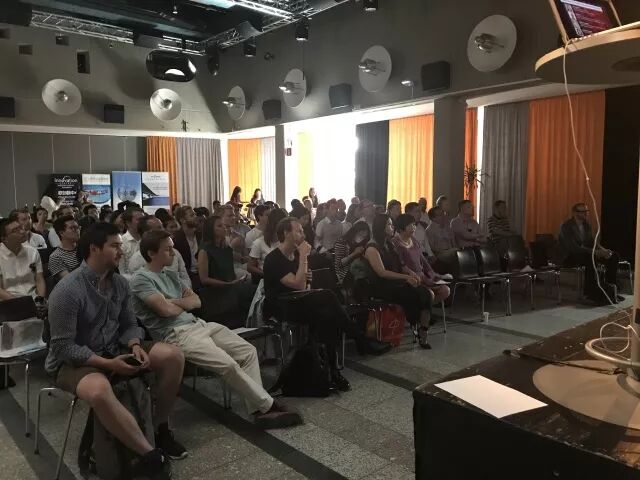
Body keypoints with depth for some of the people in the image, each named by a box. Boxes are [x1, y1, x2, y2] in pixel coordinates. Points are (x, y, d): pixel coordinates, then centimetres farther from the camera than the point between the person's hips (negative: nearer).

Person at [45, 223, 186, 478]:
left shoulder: (120, 283, -1)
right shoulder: (67, 290, -21)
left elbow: (129, 324, 7)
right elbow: (64, 347, -20)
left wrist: (135, 346, -15)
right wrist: (107, 364, -26)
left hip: (114, 350, 7)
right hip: (73, 360, -6)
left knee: (173, 356, -12)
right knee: (99, 390, -41)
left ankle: (160, 427, 4)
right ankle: (151, 455, -25)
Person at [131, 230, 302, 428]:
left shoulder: (170, 274, 19)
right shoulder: (141, 278, -6)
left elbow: (196, 301, 16)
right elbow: (166, 309, -18)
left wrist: (176, 302, -5)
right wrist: (184, 304, 4)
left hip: (199, 324, 9)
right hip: (176, 334, -9)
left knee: (248, 351, -6)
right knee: (228, 364, -26)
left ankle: (259, 409, -10)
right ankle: (268, 405, -11)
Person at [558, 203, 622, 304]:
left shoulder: (587, 224, 8)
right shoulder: (567, 227, -18)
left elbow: (592, 242, 9)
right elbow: (574, 248, -27)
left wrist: (603, 250, -13)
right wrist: (595, 252, -31)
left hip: (585, 253, 9)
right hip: (569, 257, -8)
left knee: (613, 256, -4)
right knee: (590, 258, -37)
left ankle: (609, 288, -2)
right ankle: (592, 292, -27)